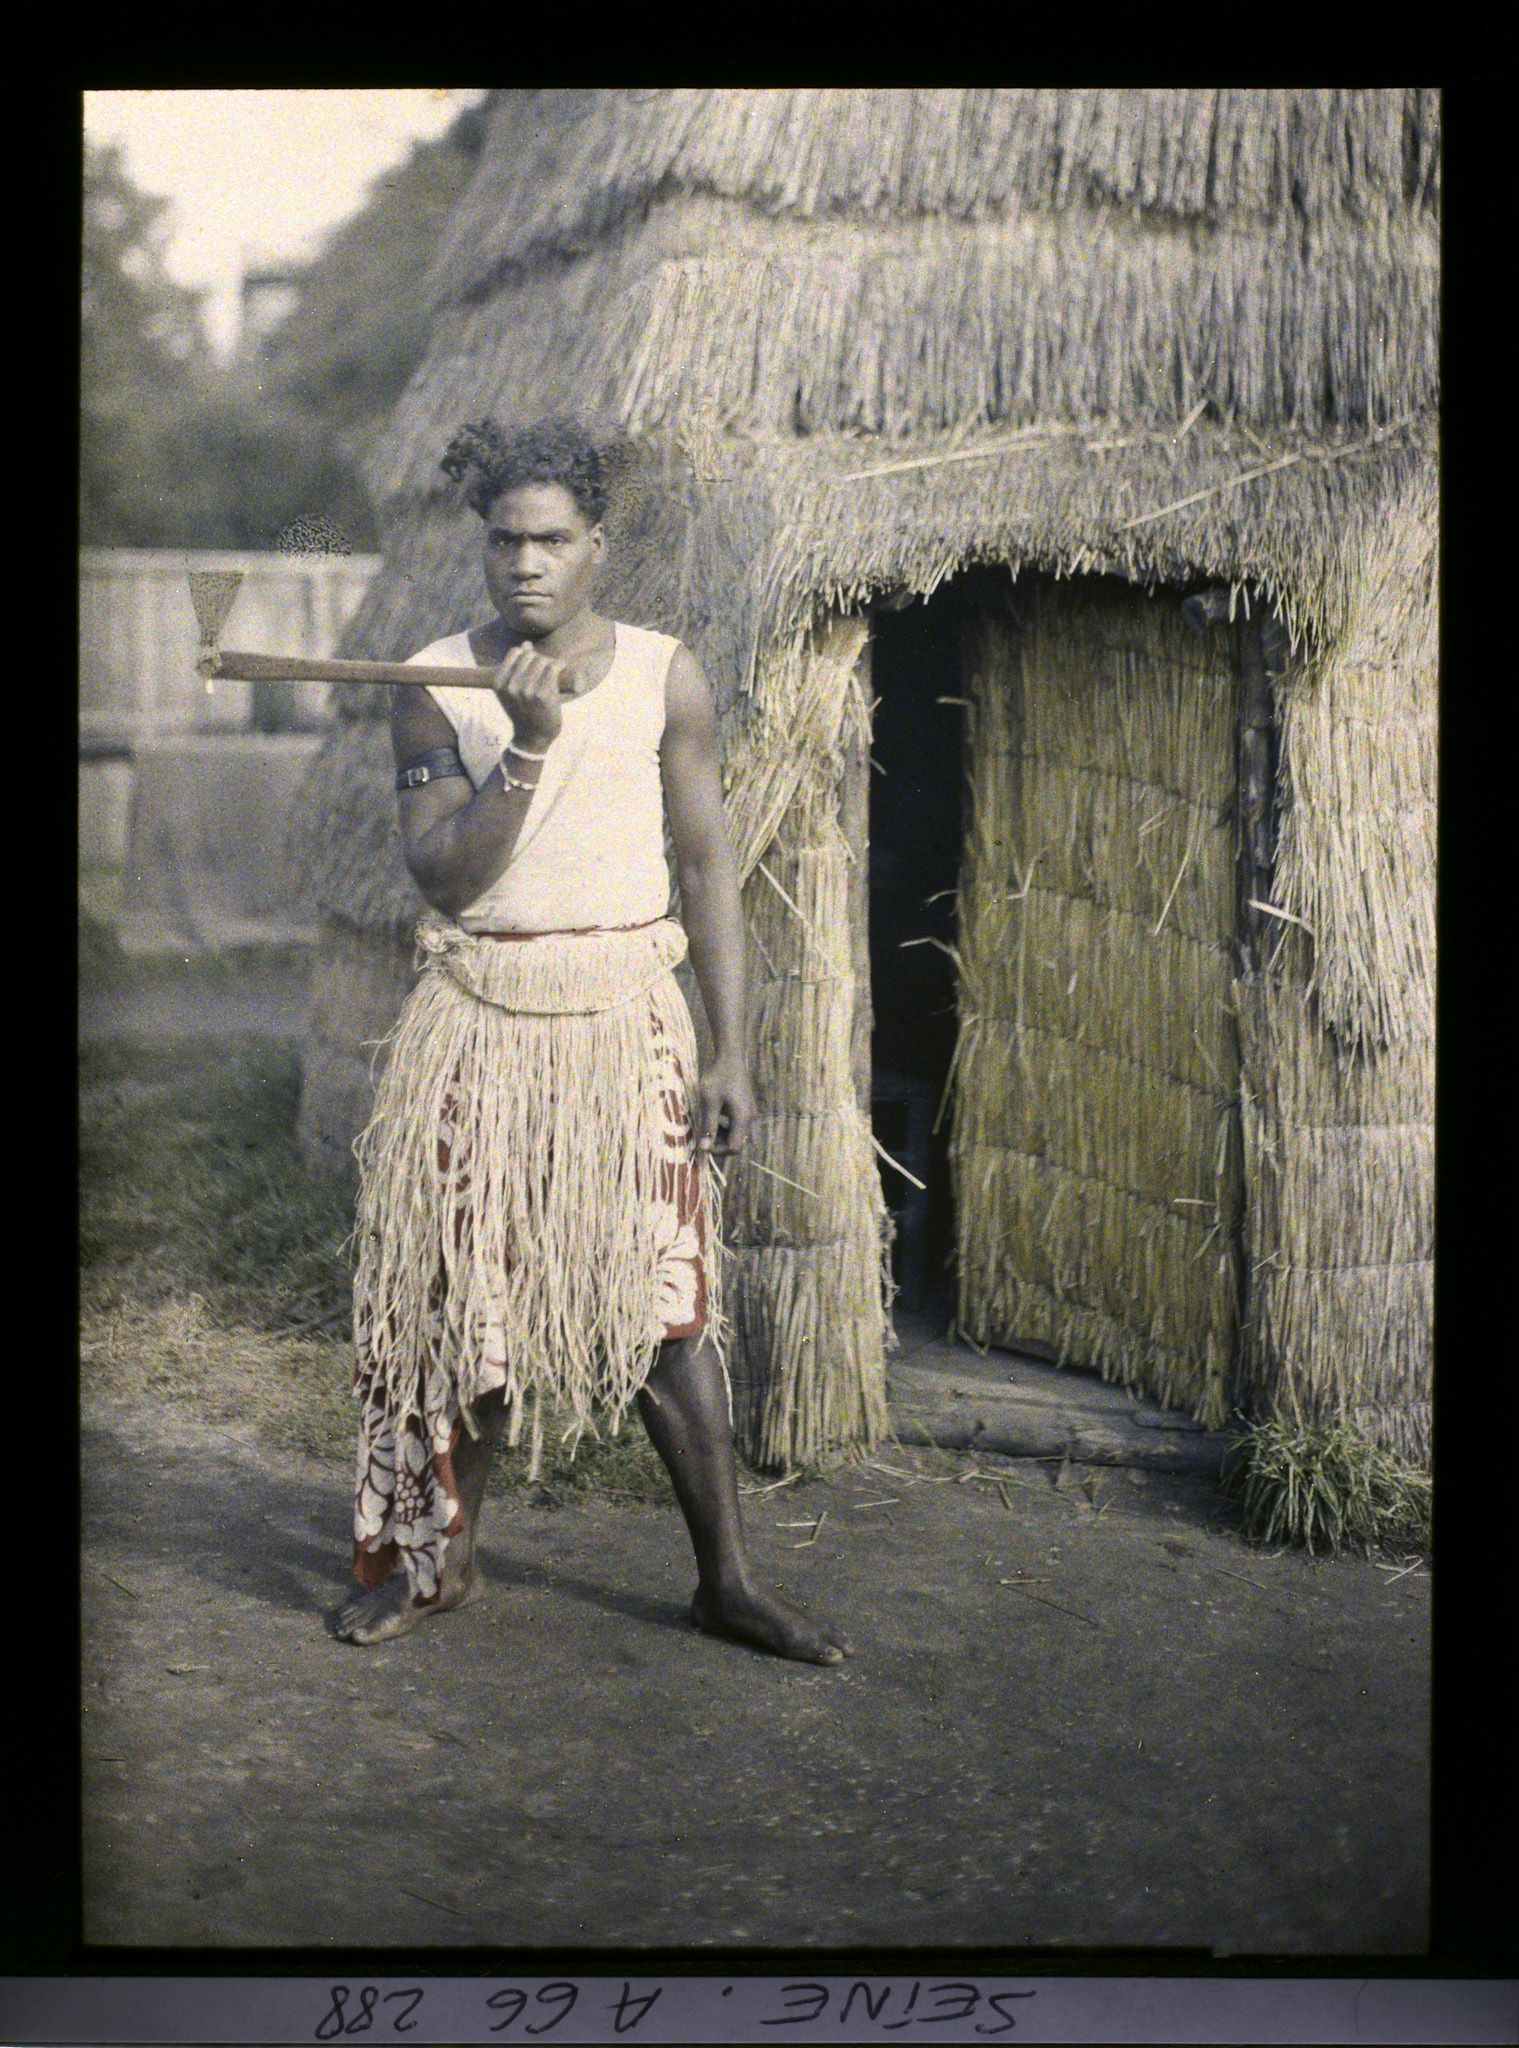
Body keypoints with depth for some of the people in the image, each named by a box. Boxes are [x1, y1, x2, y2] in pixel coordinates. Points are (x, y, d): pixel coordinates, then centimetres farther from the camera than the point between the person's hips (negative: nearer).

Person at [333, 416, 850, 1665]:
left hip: (625, 1013, 0)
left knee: (668, 1297, -1)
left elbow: (709, 866, 3)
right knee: (457, 1295, 6)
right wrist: (528, 746, -21)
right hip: (478, 1016, 1)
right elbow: (444, 872, -8)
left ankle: (727, 1577, 10)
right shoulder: (436, 686, 0)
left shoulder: (665, 678, 1)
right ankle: (440, 1556, 24)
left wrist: (731, 1053, -2)